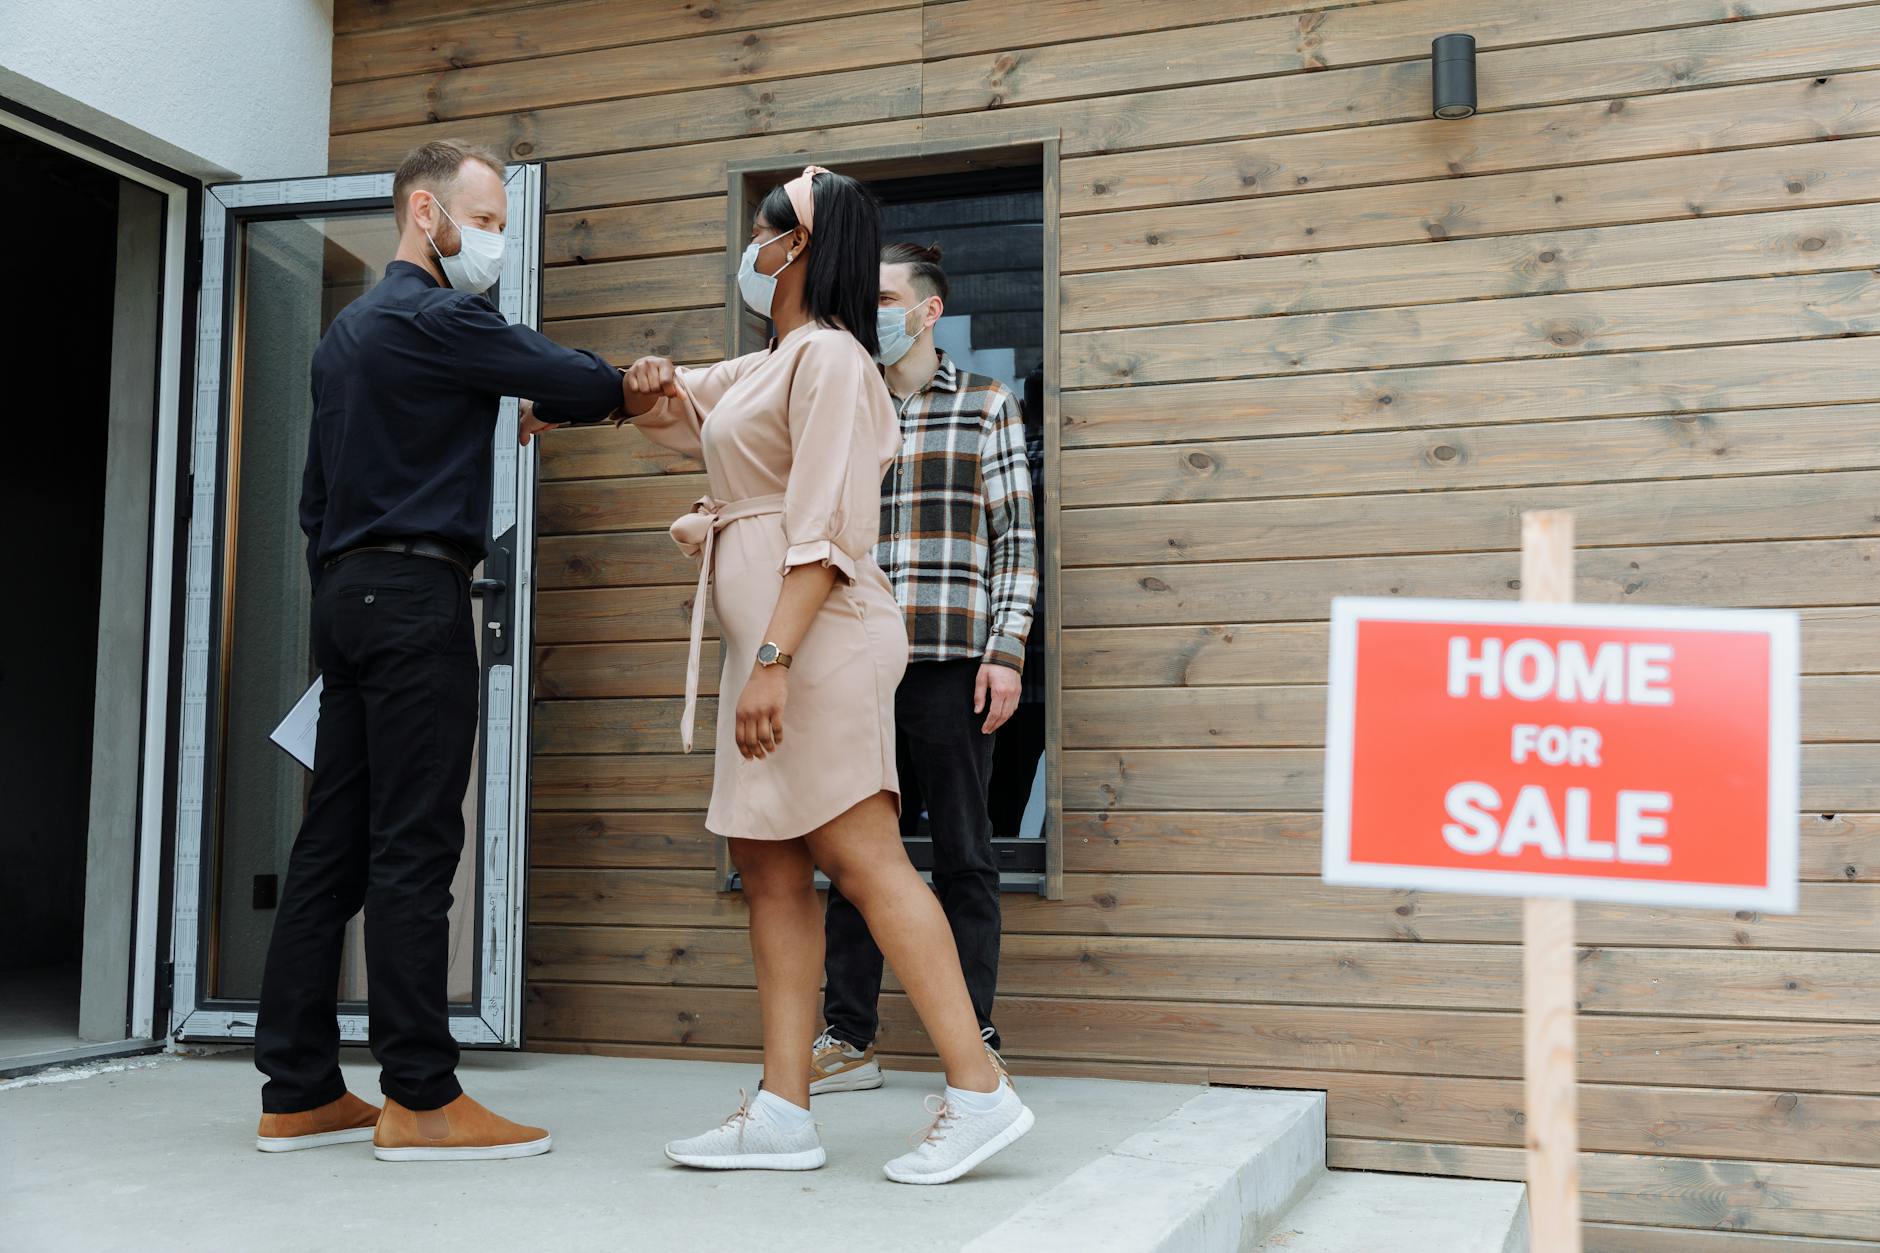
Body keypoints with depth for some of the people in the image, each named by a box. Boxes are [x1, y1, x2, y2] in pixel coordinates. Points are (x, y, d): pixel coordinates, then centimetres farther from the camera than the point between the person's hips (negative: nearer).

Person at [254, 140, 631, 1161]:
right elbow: (580, 383, -11)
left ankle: (298, 1093, 9)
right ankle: (420, 1097, -7)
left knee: (333, 844, 6)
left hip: (347, 594, 9)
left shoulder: (345, 331, 23)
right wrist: (627, 386, 11)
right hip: (416, 590, -9)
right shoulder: (435, 318, -7)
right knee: (414, 846, -9)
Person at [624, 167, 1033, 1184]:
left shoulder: (828, 354, -8)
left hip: (816, 636, -10)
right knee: (768, 866, 6)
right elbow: (674, 411, 37)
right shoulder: (765, 367, 22)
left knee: (861, 857, -13)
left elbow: (825, 527, -17)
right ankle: (783, 1111, 7)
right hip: (767, 641, 10)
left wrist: (774, 658, -24)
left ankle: (978, 1091, -10)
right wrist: (647, 390, 12)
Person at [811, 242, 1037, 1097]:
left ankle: (974, 1043, 9)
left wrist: (1006, 651, -7)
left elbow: (1015, 538, 2)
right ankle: (848, 1038, 11)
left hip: (951, 659, -3)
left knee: (962, 851, 2)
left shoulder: (987, 406, 7)